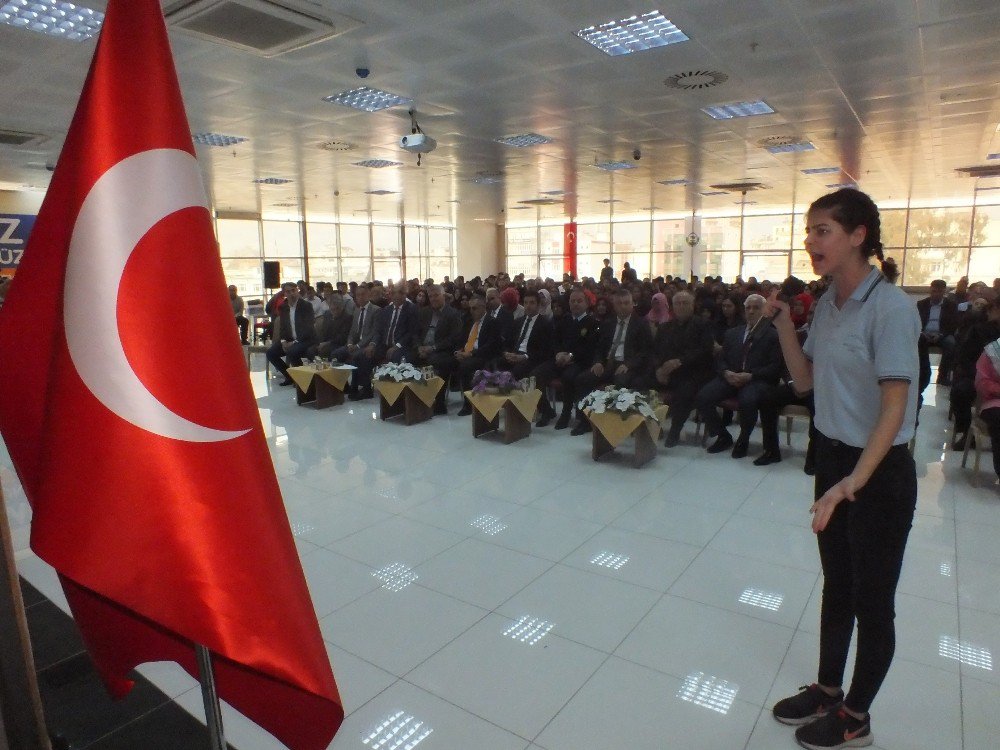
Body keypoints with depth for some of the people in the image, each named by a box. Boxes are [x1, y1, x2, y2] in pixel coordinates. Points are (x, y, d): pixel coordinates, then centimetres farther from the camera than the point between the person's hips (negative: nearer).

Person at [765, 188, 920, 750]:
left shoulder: (891, 307, -19)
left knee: (871, 600, 10)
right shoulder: (828, 303, 4)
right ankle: (828, 690, 39)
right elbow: (806, 380, 9)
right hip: (832, 456, 7)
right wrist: (784, 323, -2)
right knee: (837, 586, 20)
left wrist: (855, 481, -31)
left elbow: (894, 407, -23)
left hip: (880, 471, -7)